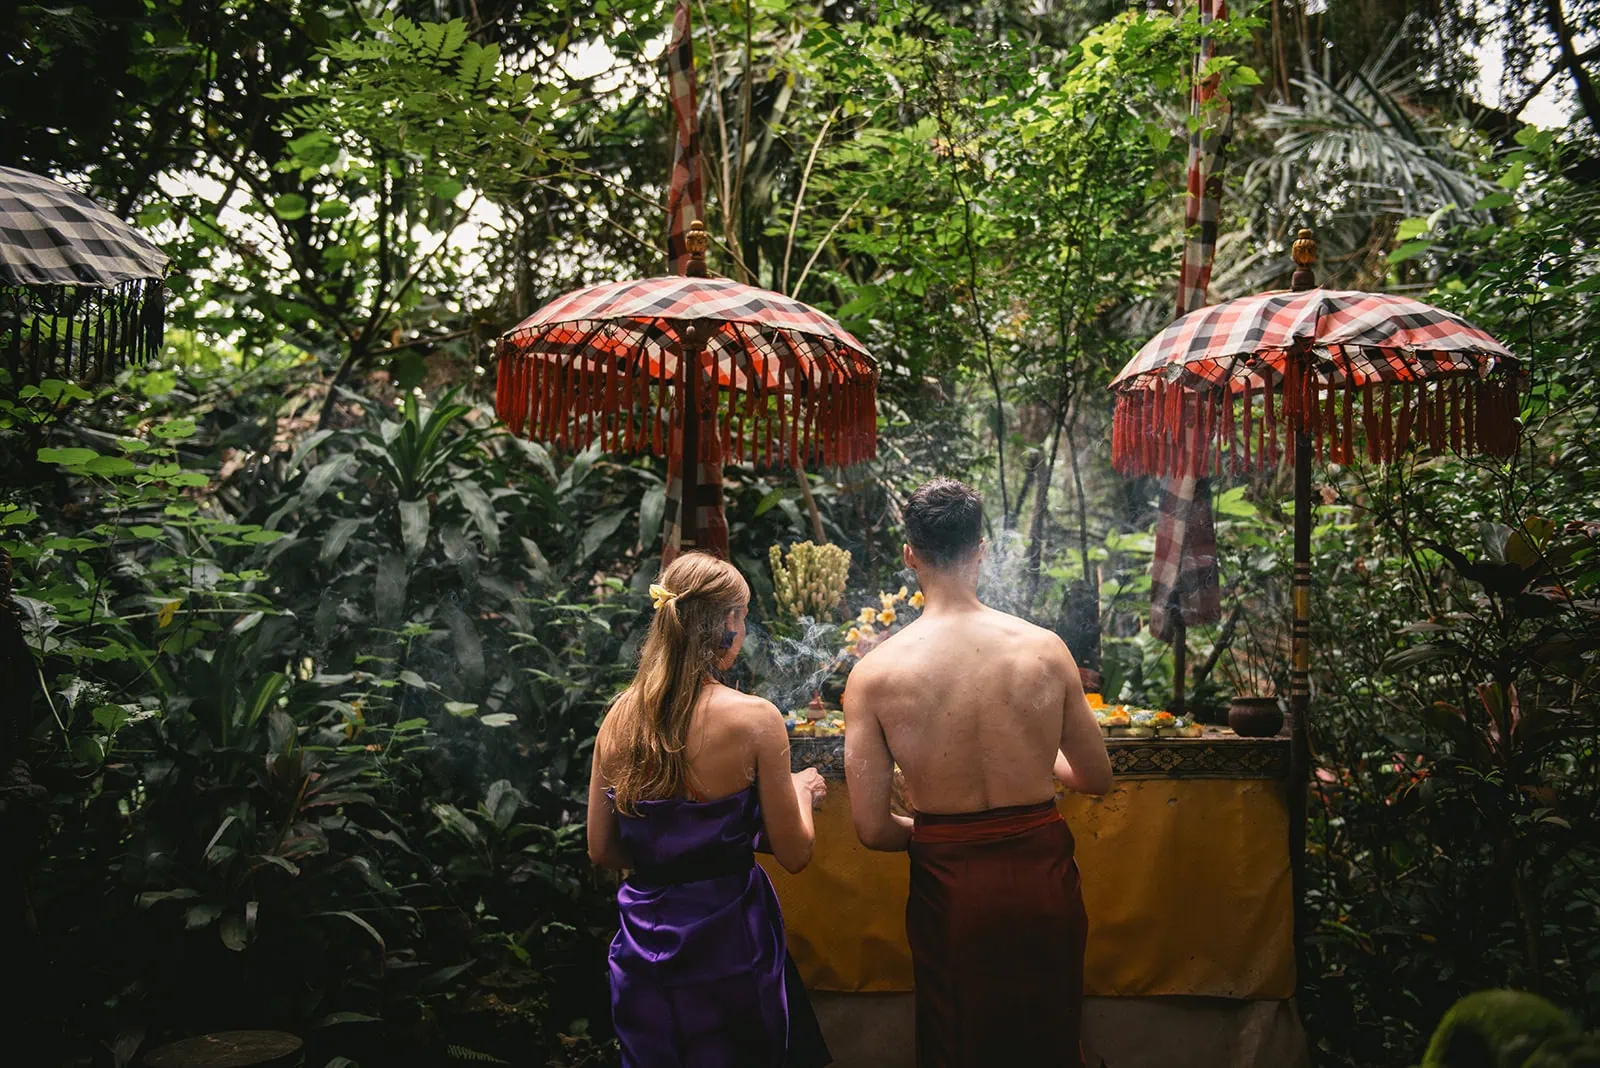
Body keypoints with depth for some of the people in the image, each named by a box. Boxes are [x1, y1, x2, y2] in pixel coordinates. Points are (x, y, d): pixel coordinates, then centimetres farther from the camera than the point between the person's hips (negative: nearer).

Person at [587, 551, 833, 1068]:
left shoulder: (620, 715, -4)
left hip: (644, 943, 4)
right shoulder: (754, 718, -18)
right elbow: (794, 854, -11)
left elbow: (601, 850, 4)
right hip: (727, 940, -4)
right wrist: (802, 789, 8)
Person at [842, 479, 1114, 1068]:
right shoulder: (1045, 648, -11)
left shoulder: (874, 673, -15)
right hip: (1042, 872, 1)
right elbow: (1097, 778, 1)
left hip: (949, 886, -1)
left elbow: (872, 830, -12)